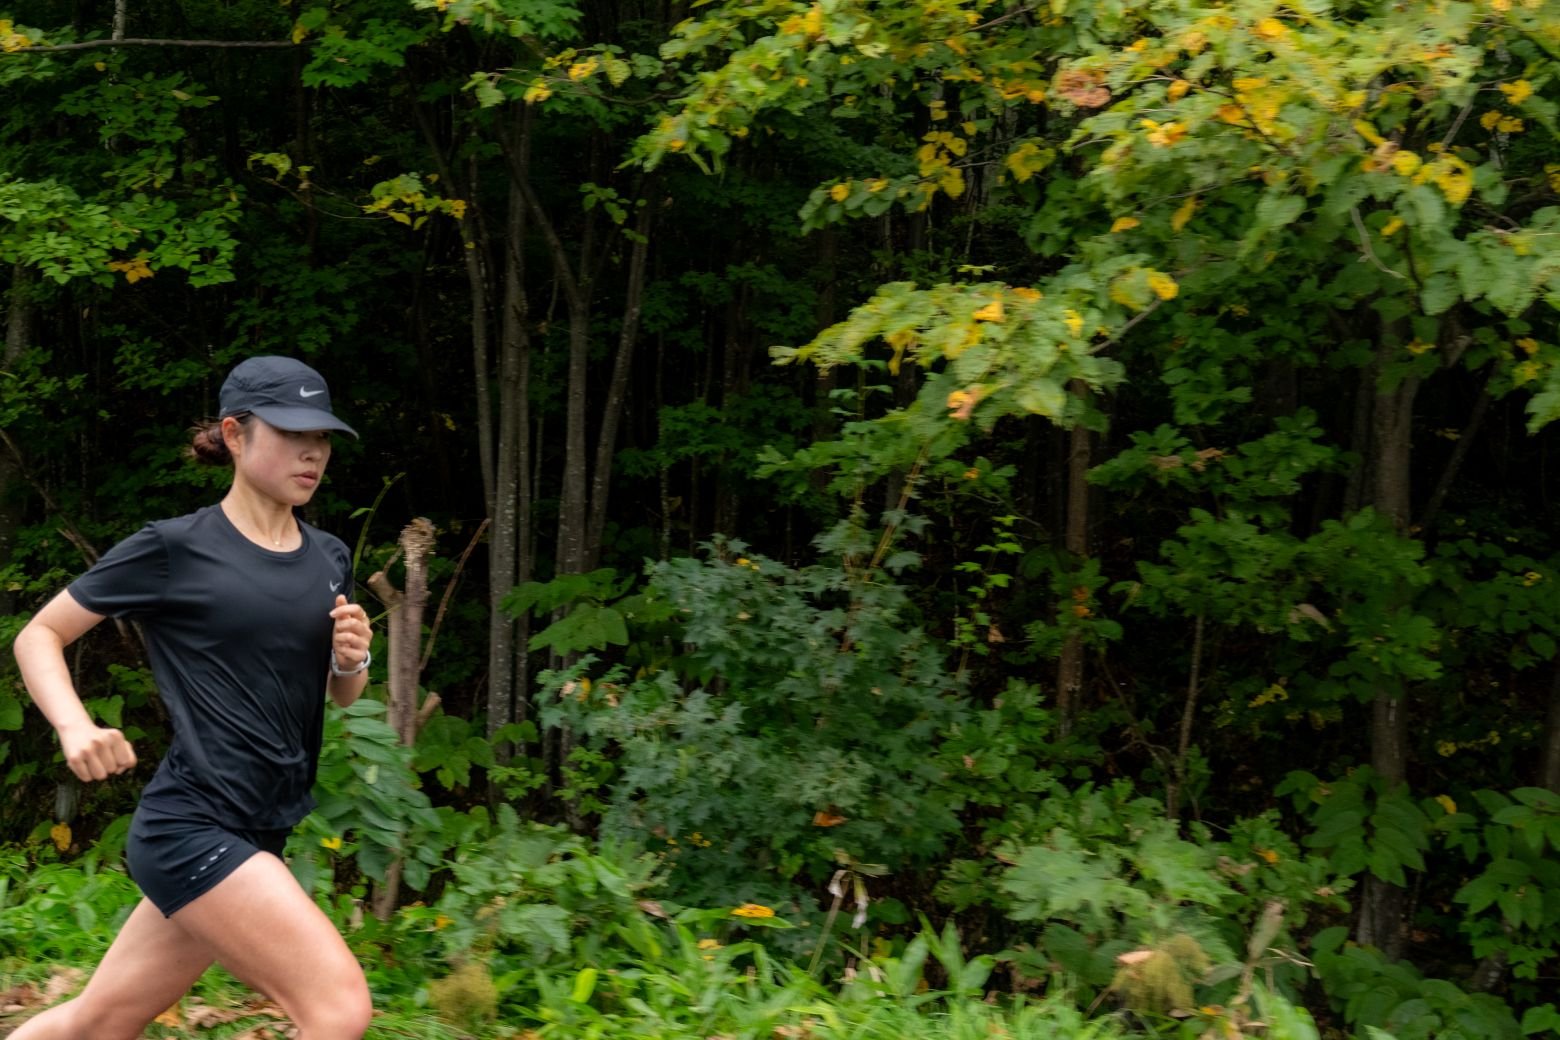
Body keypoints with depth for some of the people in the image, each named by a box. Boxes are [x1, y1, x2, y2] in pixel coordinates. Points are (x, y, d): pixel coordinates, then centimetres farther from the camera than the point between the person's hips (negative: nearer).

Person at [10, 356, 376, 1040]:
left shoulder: (328, 559, 11)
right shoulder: (174, 550, -7)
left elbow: (342, 695, 23)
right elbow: (39, 635, 1)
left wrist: (353, 659, 0)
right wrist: (75, 727, -17)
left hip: (255, 839, 7)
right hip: (191, 826, -7)